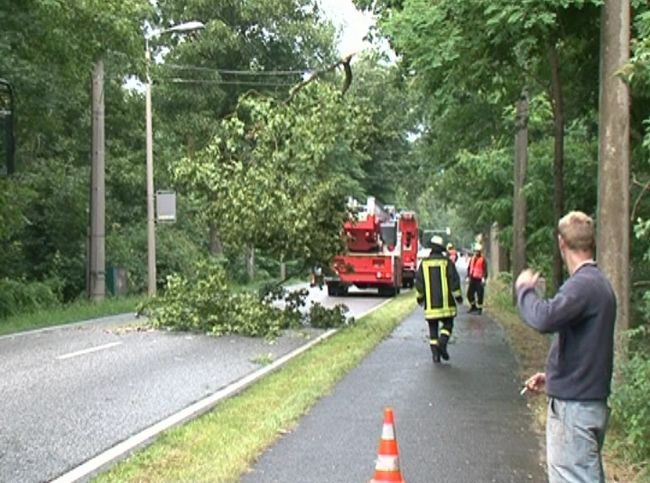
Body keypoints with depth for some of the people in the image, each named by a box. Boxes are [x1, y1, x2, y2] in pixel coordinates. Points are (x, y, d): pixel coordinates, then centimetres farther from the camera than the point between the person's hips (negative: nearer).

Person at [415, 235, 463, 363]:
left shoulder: (424, 263, 3)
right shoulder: (447, 262, -3)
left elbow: (419, 282, 6)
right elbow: (454, 280, -3)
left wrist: (420, 297, 18)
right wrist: (458, 296, 6)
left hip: (430, 303, 2)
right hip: (445, 302, -2)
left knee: (433, 328, 8)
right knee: (447, 324, 9)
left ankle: (435, 353, 3)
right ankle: (442, 343, -14)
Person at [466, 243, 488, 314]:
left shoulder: (483, 259, -6)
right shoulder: (472, 259, 14)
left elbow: (485, 270, -12)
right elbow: (469, 268, 19)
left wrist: (484, 278, -20)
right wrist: (468, 277, 14)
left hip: (479, 280, -6)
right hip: (472, 279, 6)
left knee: (480, 295, -3)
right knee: (469, 294, 8)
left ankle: (480, 308, 9)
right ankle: (473, 306, 26)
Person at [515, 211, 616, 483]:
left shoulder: (584, 284, -19)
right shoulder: (598, 283, 13)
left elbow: (544, 319, -35)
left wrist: (524, 289, -16)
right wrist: (551, 375, 17)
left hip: (574, 405, -10)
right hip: (587, 400, 10)